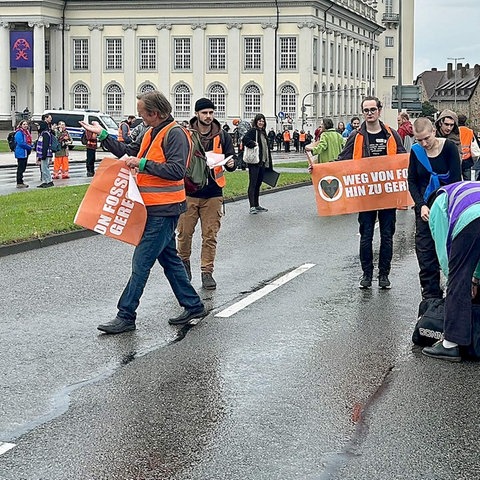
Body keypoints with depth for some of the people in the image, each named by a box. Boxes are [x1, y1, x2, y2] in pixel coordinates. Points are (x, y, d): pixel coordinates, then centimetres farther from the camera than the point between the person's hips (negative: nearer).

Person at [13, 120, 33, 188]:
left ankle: (21, 182, 20)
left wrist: (31, 145, 1)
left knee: (23, 168, 13)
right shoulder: (19, 133, -13)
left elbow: (29, 141, 23)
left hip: (26, 153, 9)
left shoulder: (27, 132, 15)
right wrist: (29, 147, -14)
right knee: (20, 168, -7)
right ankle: (19, 183, -4)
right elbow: (21, 143, -20)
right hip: (21, 153, -9)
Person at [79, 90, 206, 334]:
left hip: (163, 210, -10)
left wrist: (142, 164, -26)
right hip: (154, 208, 10)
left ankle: (126, 316, -2)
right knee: (169, 259, 16)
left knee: (141, 262, -7)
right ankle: (193, 306, 23)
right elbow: (128, 151, 24)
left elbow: (176, 170, -25)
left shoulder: (175, 134, -15)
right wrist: (102, 135, 20)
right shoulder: (152, 133, 14)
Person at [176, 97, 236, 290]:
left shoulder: (222, 135, 6)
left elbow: (230, 157, 8)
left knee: (210, 235, 2)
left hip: (213, 193, 1)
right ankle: (184, 262, 29)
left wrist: (231, 164, -15)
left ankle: (207, 272, 10)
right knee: (184, 232, 3)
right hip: (189, 190, -1)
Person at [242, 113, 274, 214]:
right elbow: (245, 139, -26)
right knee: (253, 184, -8)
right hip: (254, 162, -9)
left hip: (262, 163, 9)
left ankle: (257, 206, 22)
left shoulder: (263, 132, 18)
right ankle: (252, 207, -10)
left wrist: (268, 163, 20)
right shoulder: (252, 131, -7)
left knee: (258, 183, 14)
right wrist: (254, 144, -27)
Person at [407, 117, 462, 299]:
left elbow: (456, 179, -10)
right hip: (424, 207, 3)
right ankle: (430, 296, 5)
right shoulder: (416, 151, 0)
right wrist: (421, 205, -8)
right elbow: (411, 181, 5)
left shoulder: (449, 147, -9)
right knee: (425, 251, -1)